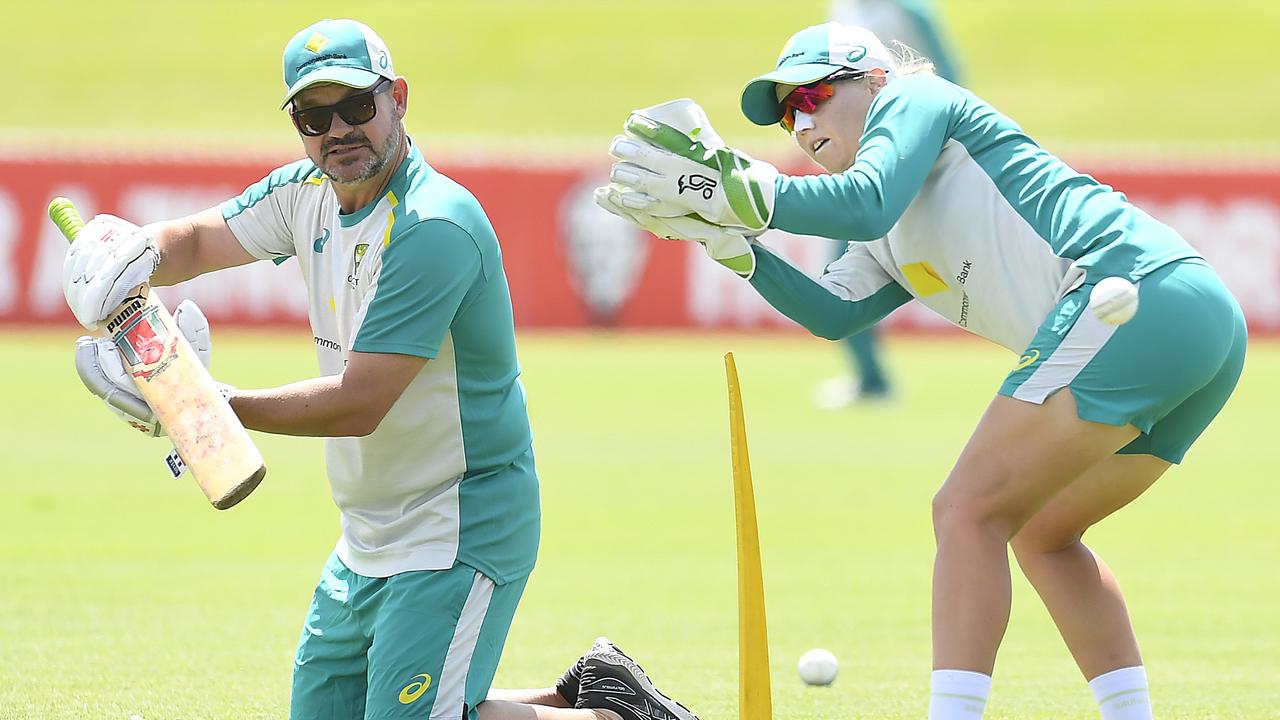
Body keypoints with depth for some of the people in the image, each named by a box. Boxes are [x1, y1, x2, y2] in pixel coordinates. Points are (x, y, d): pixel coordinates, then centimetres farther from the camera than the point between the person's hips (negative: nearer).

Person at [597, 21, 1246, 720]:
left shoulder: (913, 100, 5)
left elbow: (865, 204, -14)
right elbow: (831, 311, 15)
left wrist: (734, 190, -15)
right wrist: (726, 236, 8)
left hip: (1129, 297, -10)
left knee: (969, 511, -10)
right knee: (1041, 533, 23)